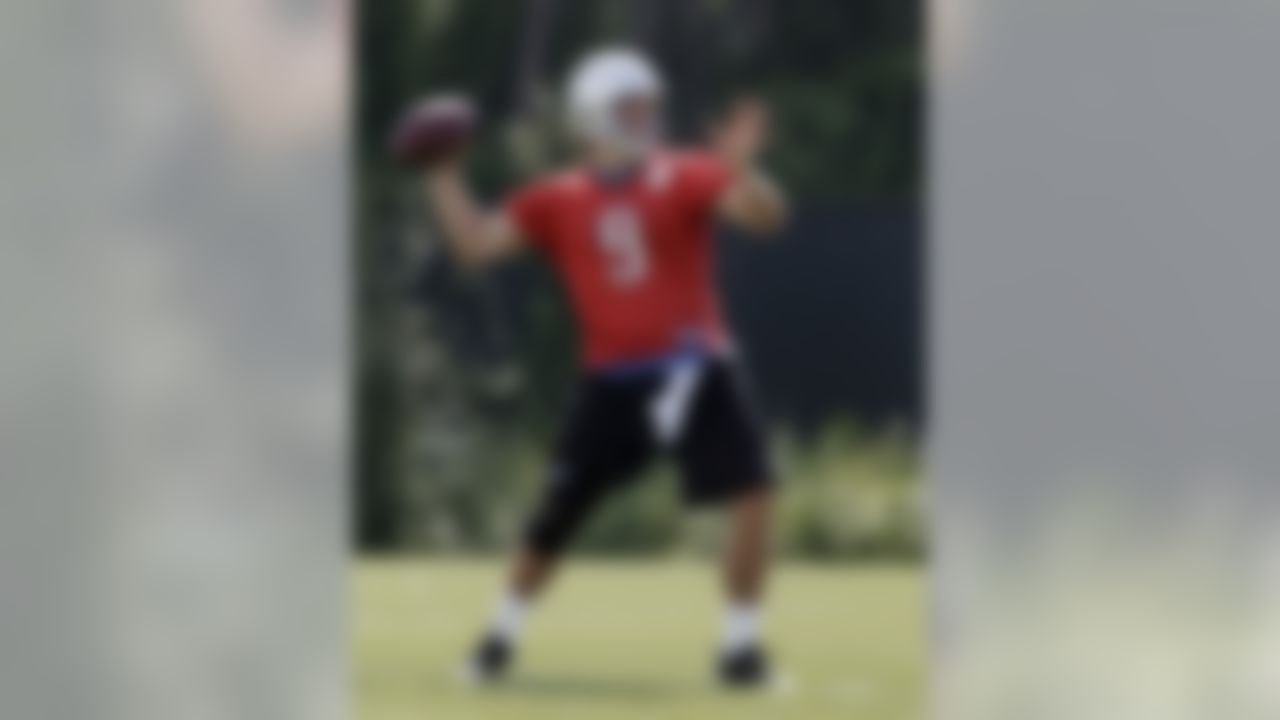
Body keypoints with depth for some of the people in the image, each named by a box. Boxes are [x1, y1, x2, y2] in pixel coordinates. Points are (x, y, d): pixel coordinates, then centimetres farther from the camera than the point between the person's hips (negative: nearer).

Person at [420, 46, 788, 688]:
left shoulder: (686, 178, -2)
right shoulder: (557, 200, 4)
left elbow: (765, 216, -14)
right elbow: (475, 243, -1)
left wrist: (739, 166, -31)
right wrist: (443, 176, -8)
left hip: (693, 370, -1)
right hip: (613, 381, 1)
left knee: (752, 491, -14)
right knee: (554, 518, 4)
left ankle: (742, 643, 1)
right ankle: (503, 632, 28)